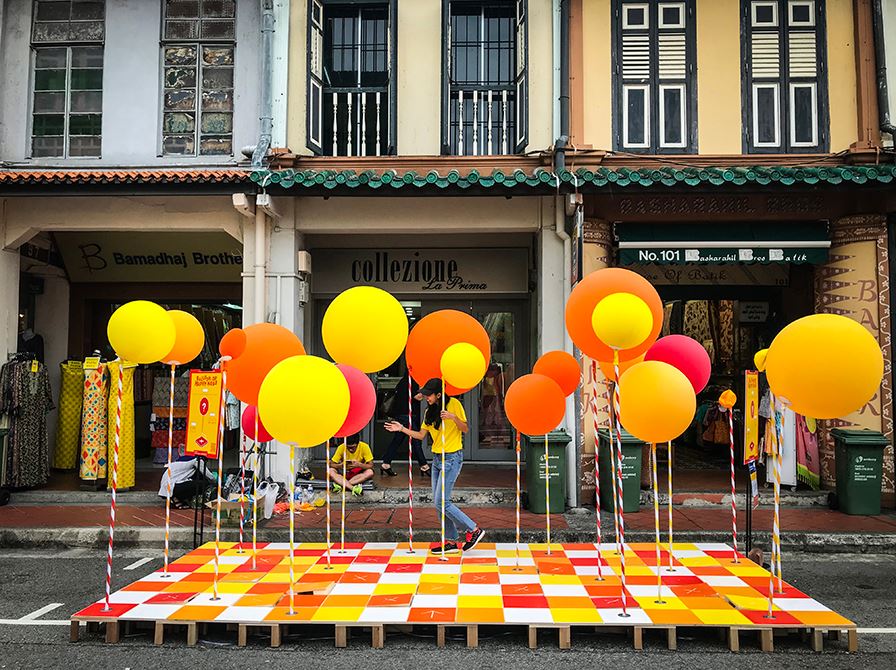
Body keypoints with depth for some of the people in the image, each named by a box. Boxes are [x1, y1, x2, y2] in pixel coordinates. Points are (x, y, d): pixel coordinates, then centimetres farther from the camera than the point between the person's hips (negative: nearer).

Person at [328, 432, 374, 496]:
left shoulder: (364, 447, -19)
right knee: (330, 471, -27)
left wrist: (359, 464, -38)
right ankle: (353, 488, -40)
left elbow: (371, 466, -20)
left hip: (359, 474, -1)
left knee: (370, 472, -33)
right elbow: (331, 464, -13)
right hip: (344, 473, 1)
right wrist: (341, 465, -34)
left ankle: (341, 485, -32)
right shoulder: (341, 447, -16)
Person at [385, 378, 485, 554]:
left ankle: (474, 530, -1)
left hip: (452, 457, -8)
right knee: (439, 502, 5)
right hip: (437, 458, 8)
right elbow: (421, 435, 12)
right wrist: (402, 429, 3)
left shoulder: (454, 404, -8)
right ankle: (451, 541, 13)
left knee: (441, 502, -11)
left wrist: (453, 417, -25)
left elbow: (465, 429, -8)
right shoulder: (430, 411, 13)